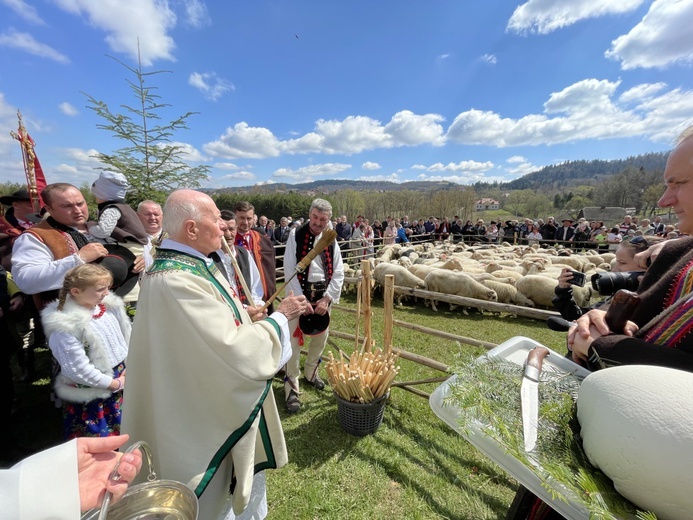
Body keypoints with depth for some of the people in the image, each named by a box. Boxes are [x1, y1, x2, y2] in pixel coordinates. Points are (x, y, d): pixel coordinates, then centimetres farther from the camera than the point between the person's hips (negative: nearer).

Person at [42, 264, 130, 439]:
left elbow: (126, 339, 6)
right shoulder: (65, 325, -25)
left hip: (122, 378, 6)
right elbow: (78, 369, -22)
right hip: (90, 396, -6)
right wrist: (114, 384, -15)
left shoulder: (110, 306, -6)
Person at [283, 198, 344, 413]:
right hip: (299, 293, -4)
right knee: (294, 339, -3)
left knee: (321, 336, 15)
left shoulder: (331, 240, 2)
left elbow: (338, 272, 0)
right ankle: (291, 386, 16)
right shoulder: (296, 235, -7)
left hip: (323, 294, 4)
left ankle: (310, 372, 40)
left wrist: (327, 298, -9)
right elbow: (290, 270, -10)